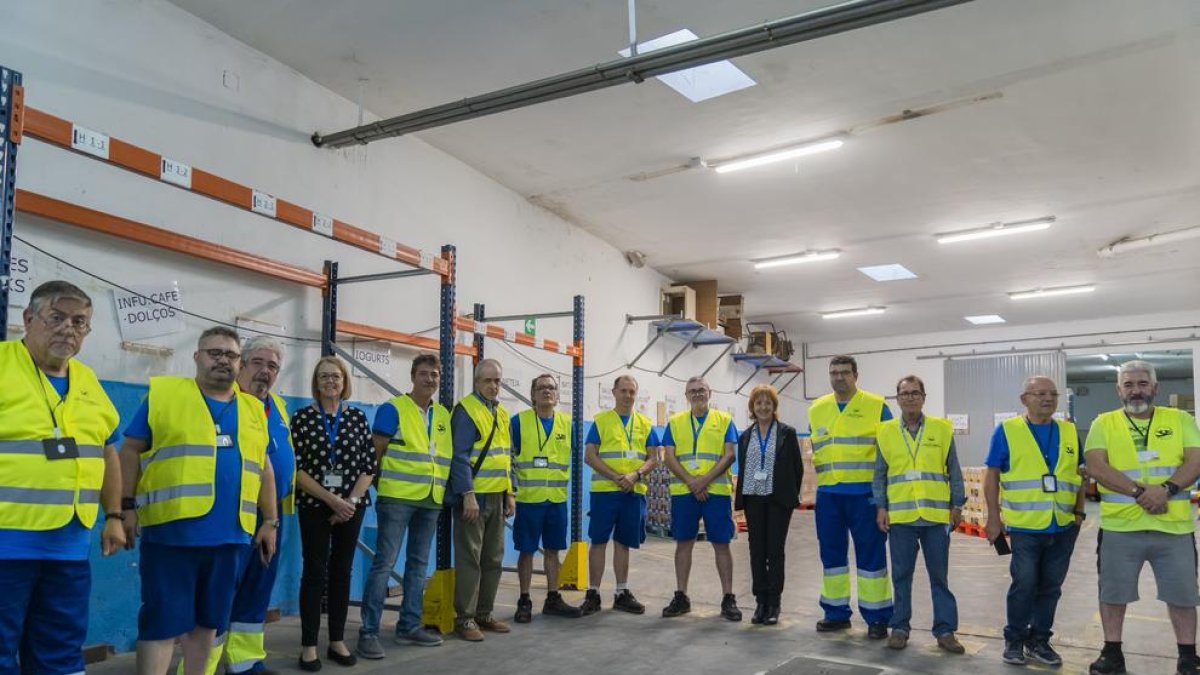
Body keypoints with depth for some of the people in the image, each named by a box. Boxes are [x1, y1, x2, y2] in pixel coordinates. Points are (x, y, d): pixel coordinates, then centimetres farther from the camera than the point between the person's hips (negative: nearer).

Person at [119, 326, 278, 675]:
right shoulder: (163, 393, 3)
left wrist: (270, 521, 15)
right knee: (162, 620, -1)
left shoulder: (253, 410, 15)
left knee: (207, 621, 14)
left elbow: (264, 468, 19)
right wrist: (127, 507, -3)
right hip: (171, 531, -4)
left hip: (230, 536, 4)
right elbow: (131, 451, 4)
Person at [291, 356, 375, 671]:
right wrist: (331, 498, -13)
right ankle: (309, 645, 7)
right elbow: (296, 467, -7)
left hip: (351, 506, 2)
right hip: (314, 506, -2)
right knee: (315, 571, -1)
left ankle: (337, 641, 16)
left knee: (342, 571, 7)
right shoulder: (303, 417, -1)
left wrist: (351, 500, -8)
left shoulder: (358, 417, 5)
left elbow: (369, 466, 4)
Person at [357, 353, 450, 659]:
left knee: (418, 564, 12)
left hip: (431, 501, 6)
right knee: (384, 563, -6)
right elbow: (375, 453, -6)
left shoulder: (444, 415, 13)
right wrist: (382, 485, -7)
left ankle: (409, 626, 22)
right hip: (398, 498, -6)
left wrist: (444, 488, 10)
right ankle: (368, 632, 0)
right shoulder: (393, 409, -5)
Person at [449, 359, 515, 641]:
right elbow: (460, 456, -16)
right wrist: (468, 495, -20)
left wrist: (510, 492, 13)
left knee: (493, 559, 12)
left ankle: (484, 613, 22)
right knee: (470, 559, -3)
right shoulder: (466, 410, -10)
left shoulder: (502, 413, 14)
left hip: (497, 497, 8)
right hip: (473, 496, -8)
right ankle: (464, 618, 5)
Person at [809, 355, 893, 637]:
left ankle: (877, 616, 10)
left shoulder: (876, 406, -2)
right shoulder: (817, 409, 11)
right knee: (831, 553, 10)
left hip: (865, 494, -4)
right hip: (828, 494, 4)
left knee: (870, 554, 0)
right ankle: (836, 612, 21)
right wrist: (822, 475, 13)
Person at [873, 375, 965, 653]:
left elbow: (953, 470, 6)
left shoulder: (942, 429, 2)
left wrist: (957, 505, 2)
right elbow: (879, 474, 6)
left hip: (936, 514, 0)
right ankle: (900, 627, 18)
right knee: (901, 574, 8)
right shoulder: (886, 432, 3)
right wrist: (880, 507, 0)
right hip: (900, 515, 0)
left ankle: (945, 629, 16)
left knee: (939, 575, 7)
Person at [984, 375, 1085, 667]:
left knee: (1051, 587, 11)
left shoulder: (1069, 431, 9)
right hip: (1025, 525, -4)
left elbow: (1078, 475, 16)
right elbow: (992, 476, -2)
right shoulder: (1007, 430, -3)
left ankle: (1039, 640, 24)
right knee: (1024, 585, 1)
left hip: (1063, 527, 4)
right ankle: (1014, 640, 17)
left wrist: (1079, 513, 10)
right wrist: (994, 517, -5)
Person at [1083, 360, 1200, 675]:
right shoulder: (1104, 424, 3)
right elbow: (1096, 466, -10)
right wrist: (1139, 491, -20)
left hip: (1174, 527, 1)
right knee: (1113, 592, 9)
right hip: (1119, 527, 0)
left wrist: (1166, 488, -21)